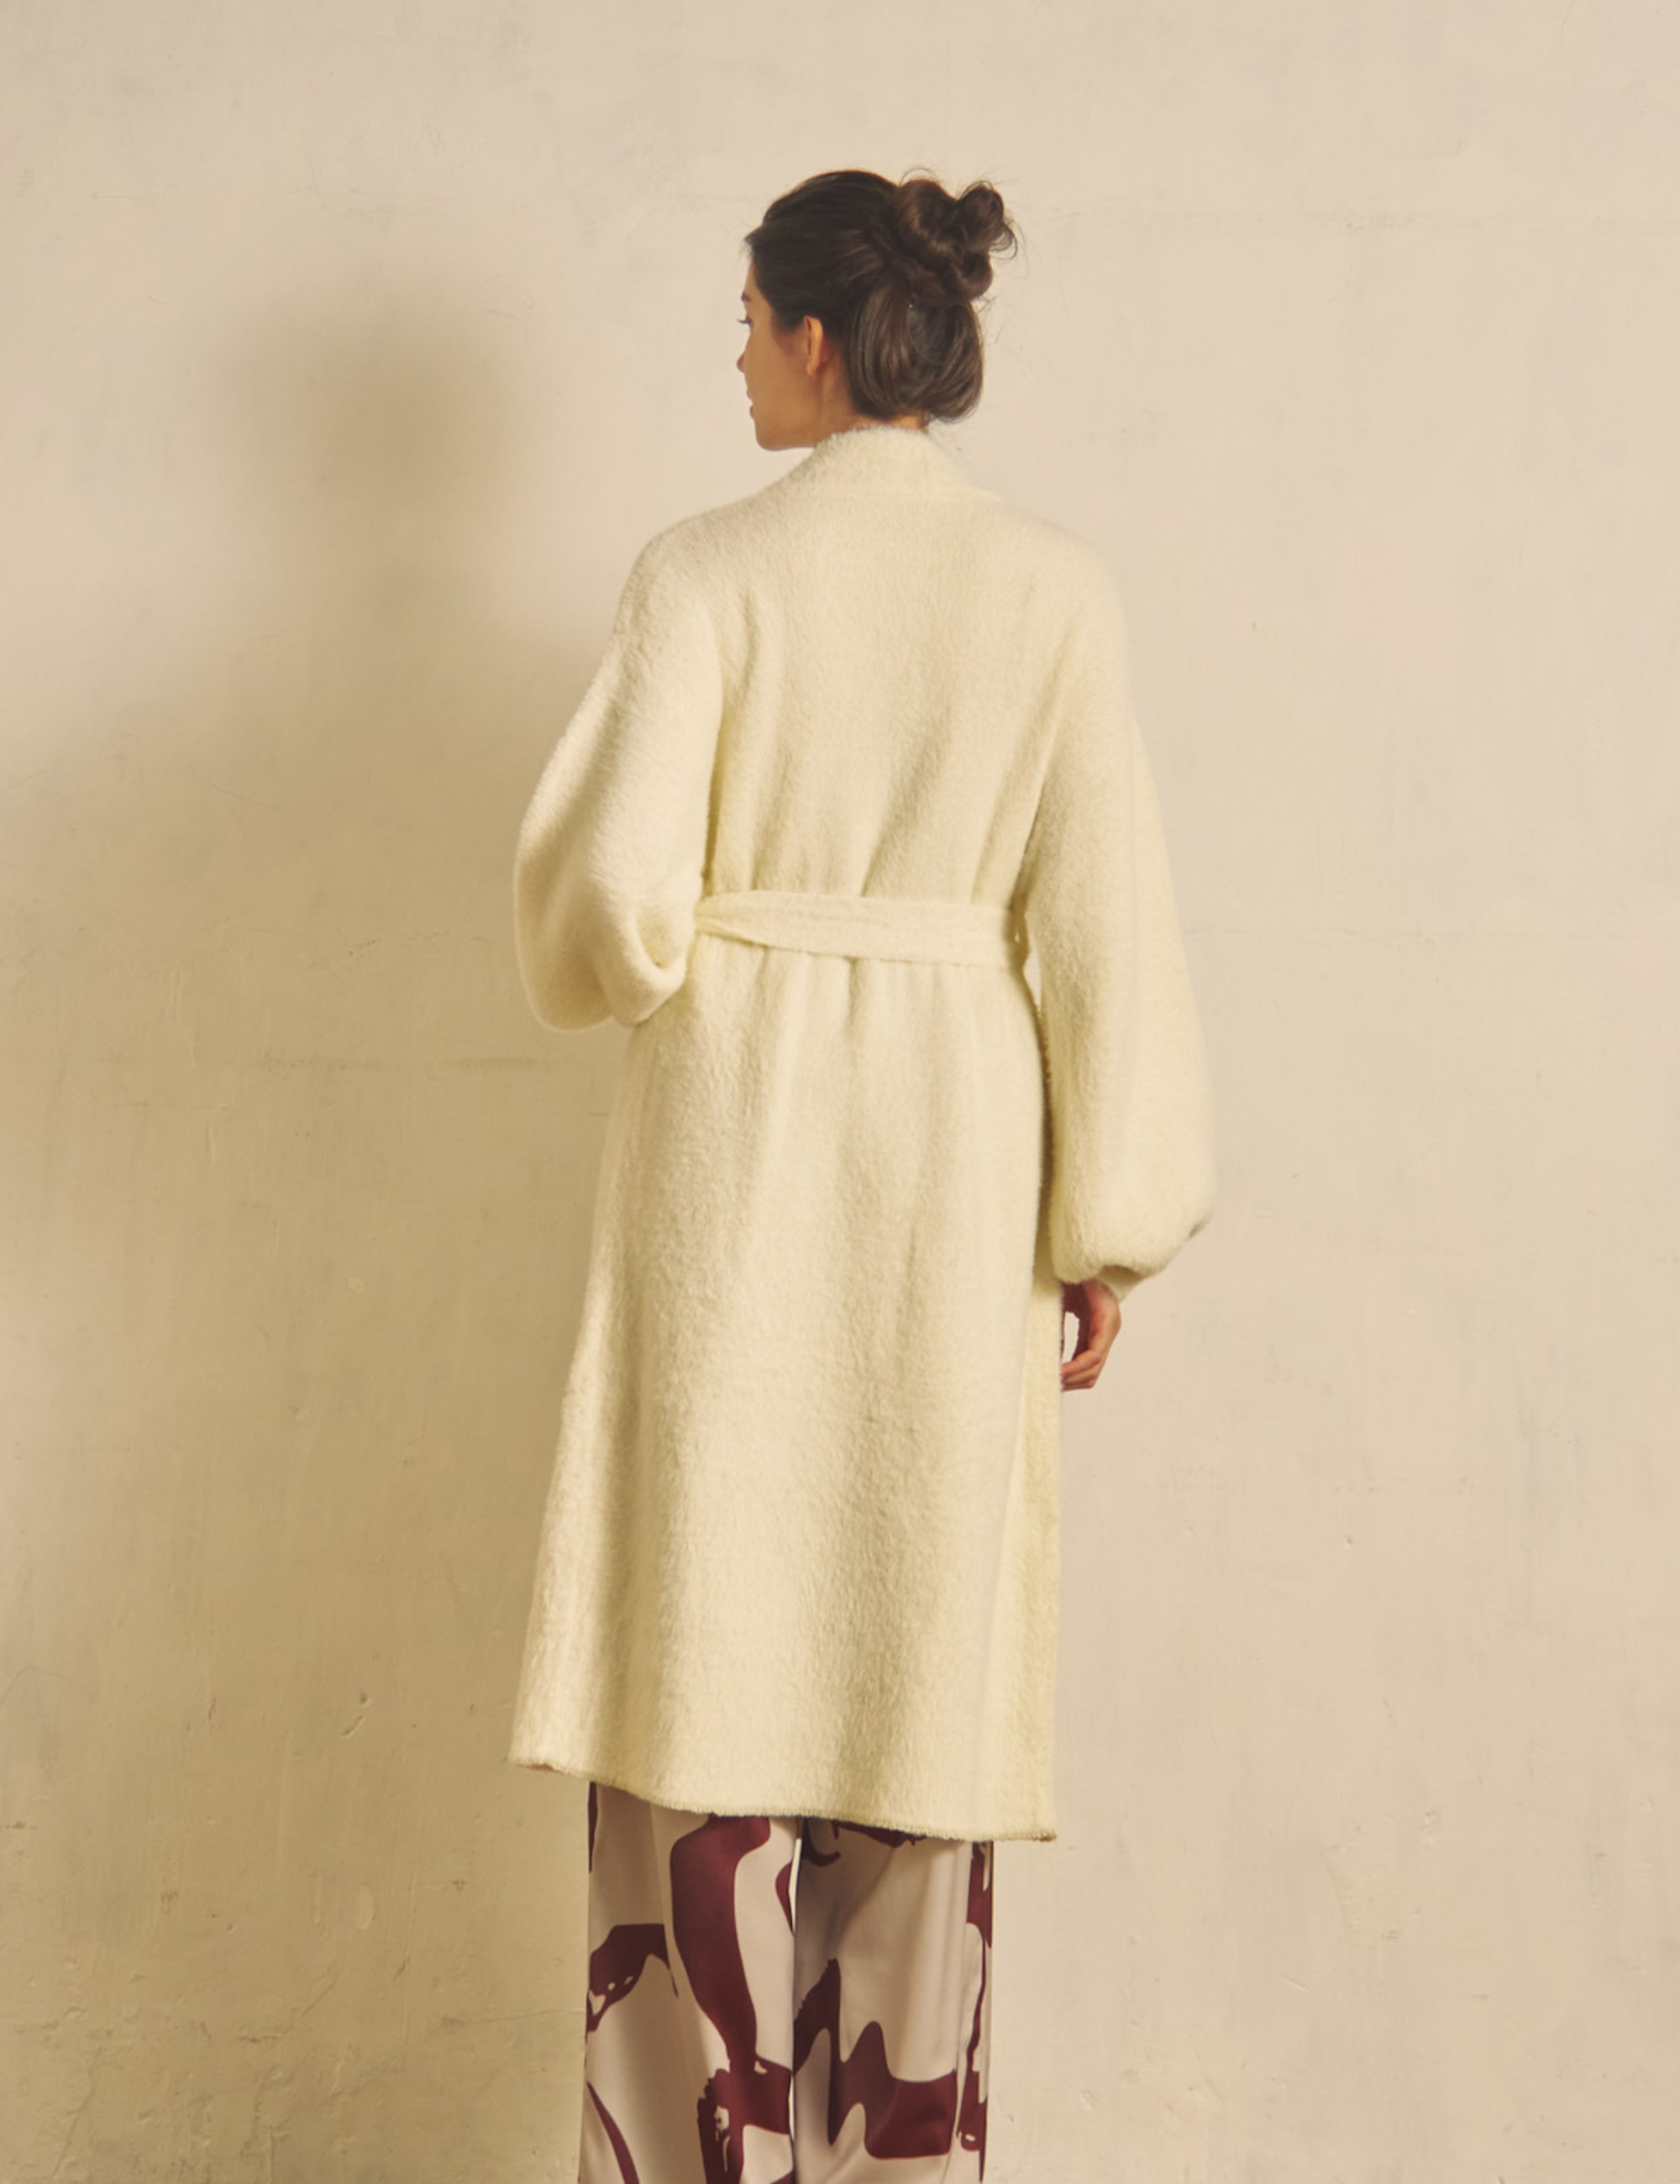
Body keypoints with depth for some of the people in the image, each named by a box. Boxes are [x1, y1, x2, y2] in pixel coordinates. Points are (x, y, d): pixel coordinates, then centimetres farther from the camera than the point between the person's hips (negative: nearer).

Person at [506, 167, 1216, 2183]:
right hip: (954, 1160, 2)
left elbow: (606, 885, -12)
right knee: (922, 1641, 10)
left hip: (731, 1135, -2)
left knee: (710, 1631, 5)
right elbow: (1101, 921, -3)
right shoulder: (1056, 589, 0)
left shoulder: (705, 571, -5)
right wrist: (1108, 1229, 3)